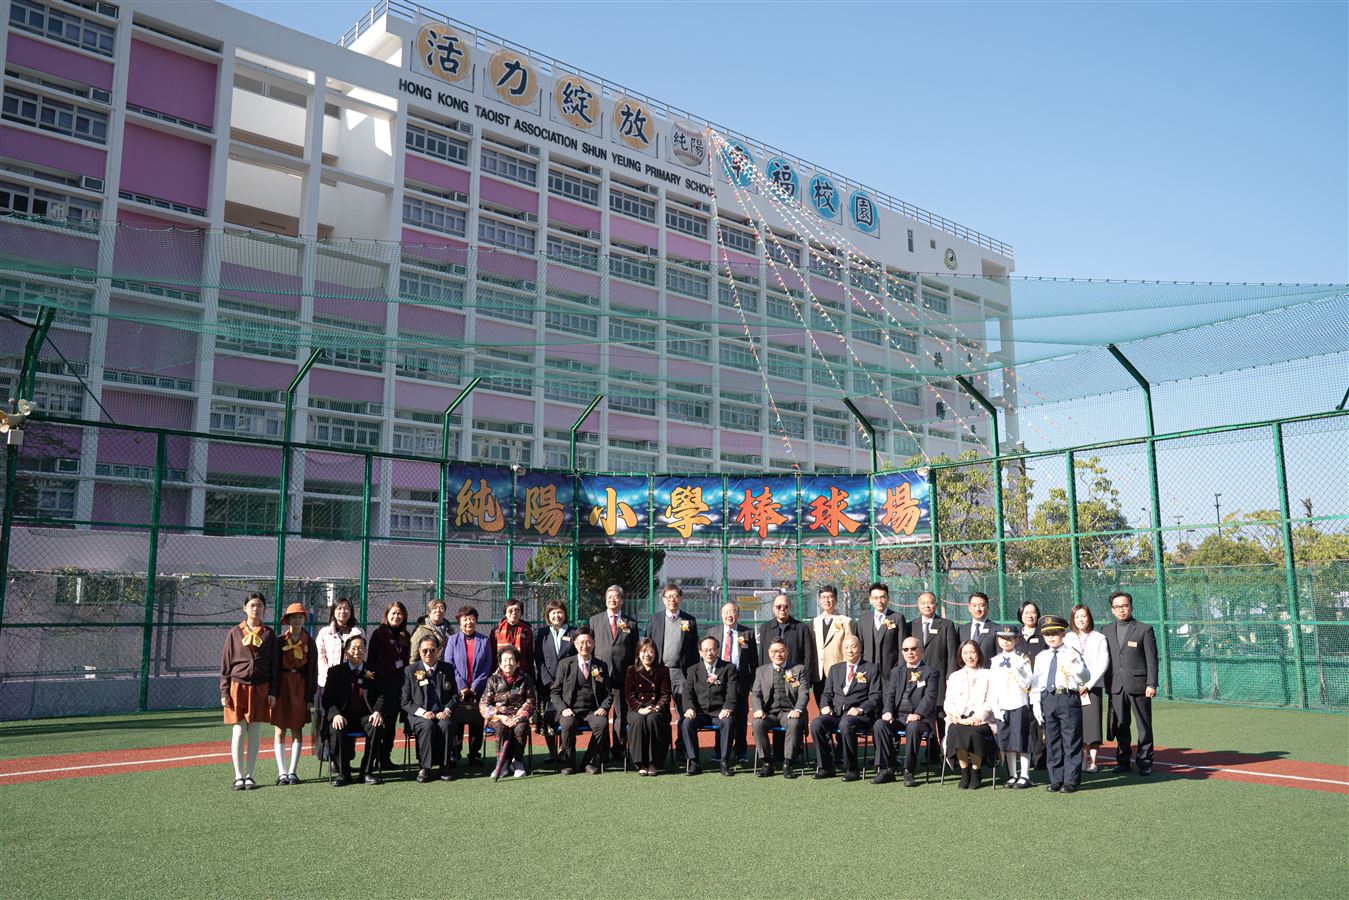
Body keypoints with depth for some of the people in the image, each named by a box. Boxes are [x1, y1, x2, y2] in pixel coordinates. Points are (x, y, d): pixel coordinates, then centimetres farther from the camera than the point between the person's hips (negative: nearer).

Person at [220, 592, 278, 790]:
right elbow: (225, 664, 3)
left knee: (255, 733, 4)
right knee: (238, 732, 0)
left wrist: (273, 692, 0)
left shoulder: (269, 634, 6)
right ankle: (239, 776, 8)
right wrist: (224, 692, -3)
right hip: (238, 687, -1)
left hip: (260, 689, 1)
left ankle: (249, 775, 13)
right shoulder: (235, 633, 3)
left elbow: (274, 665, 6)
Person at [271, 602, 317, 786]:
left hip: (301, 688, 1)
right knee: (280, 730, 0)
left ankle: (292, 771, 10)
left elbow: (312, 670, 3)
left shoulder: (309, 642, 4)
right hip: (282, 687, -1)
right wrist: (272, 693, -9)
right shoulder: (279, 641, 0)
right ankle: (282, 773, 5)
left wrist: (310, 696, -1)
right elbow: (273, 667, -2)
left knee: (297, 730, 4)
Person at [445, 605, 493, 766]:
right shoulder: (453, 639, 4)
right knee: (456, 723, 0)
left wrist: (474, 687, -8)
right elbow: (449, 664, -1)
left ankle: (475, 754, 14)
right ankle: (454, 755, 9)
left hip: (478, 691, 1)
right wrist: (461, 687, -9)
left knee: (477, 723, 4)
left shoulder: (484, 641, 5)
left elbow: (487, 666, 1)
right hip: (458, 690, -1)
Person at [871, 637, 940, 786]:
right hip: (898, 716, 4)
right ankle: (887, 769, -18)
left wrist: (918, 714, -24)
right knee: (879, 725, -26)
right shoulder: (896, 672, 21)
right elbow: (889, 695, 13)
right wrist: (887, 711, -9)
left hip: (920, 718, -4)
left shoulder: (931, 672, 7)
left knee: (913, 727, -38)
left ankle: (908, 771, -26)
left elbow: (930, 697, -7)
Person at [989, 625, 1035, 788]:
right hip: (1003, 707, 4)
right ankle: (1012, 775, 15)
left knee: (1022, 742, -1)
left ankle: (1024, 776, 6)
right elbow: (993, 687, 8)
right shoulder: (995, 662, 10)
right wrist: (996, 708, 2)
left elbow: (1026, 685, -7)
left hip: (1020, 705, -4)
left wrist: (1018, 669, -21)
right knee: (1007, 742, 7)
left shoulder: (1023, 659, -2)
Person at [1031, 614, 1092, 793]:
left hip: (1069, 697, -3)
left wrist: (1075, 664, -20)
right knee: (1052, 742, 7)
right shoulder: (1040, 657, 13)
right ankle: (1056, 780, 16)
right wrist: (1036, 703, 5)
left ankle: (1071, 780, 7)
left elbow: (1085, 677, -3)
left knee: (1071, 741, -1)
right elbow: (1035, 681, 12)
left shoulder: (1072, 654, 5)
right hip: (1047, 698, 3)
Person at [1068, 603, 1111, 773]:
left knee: (1092, 723, -7)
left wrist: (1088, 684, -9)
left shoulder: (1099, 638, 5)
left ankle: (1092, 762, -3)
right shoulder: (1067, 639, 10)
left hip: (1092, 687, -1)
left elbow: (1103, 663, -2)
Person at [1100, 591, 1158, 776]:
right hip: (1115, 686, 3)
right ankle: (1122, 761, 15)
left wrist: (1152, 684, -9)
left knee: (1144, 727, 3)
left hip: (1138, 685, -3)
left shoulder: (1144, 629, 1)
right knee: (1119, 726, 6)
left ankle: (1144, 763, 12)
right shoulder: (1106, 631, 12)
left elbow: (1152, 659, -2)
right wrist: (1105, 685, 7)